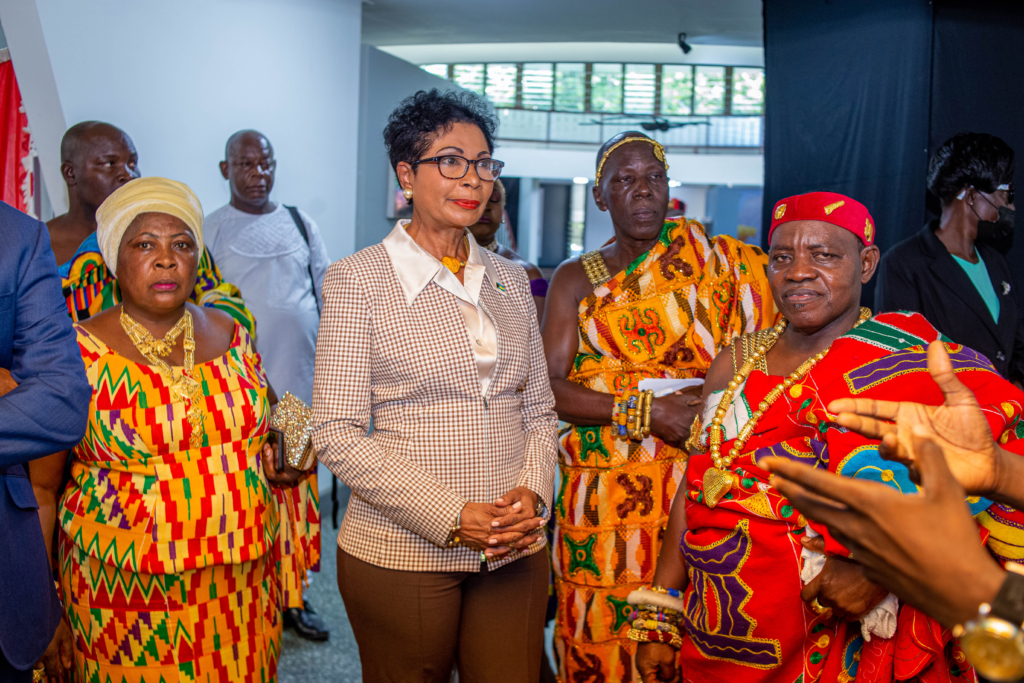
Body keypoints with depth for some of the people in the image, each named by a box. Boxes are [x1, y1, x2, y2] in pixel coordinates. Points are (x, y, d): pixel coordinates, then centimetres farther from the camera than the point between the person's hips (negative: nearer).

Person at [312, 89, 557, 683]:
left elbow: (539, 408, 13)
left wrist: (533, 493, -6)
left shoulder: (510, 280, 9)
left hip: (516, 552, 4)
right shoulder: (357, 280, -6)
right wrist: (450, 517, -16)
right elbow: (337, 434, -11)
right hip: (401, 555, -4)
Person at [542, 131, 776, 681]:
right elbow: (549, 388, -5)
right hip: (603, 492, 0)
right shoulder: (576, 279, 5)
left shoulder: (713, 259, 6)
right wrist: (648, 412, -16)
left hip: (695, 487, 0)